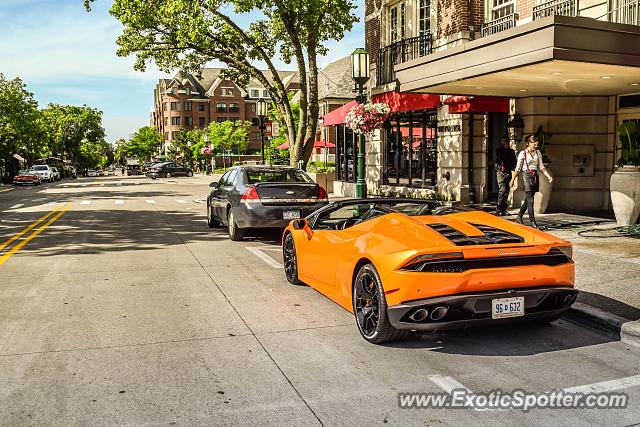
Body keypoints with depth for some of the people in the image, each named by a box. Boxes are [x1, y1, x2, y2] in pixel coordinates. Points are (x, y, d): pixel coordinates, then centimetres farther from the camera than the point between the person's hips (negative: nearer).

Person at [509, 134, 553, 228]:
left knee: (527, 200, 11)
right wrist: (512, 180, -1)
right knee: (530, 200, -8)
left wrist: (548, 176, -1)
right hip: (527, 176, -6)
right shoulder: (523, 153, -6)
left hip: (535, 176, 6)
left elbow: (541, 167, 11)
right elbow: (518, 168, -2)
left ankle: (519, 216, 27)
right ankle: (532, 220, -5)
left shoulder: (538, 152, 9)